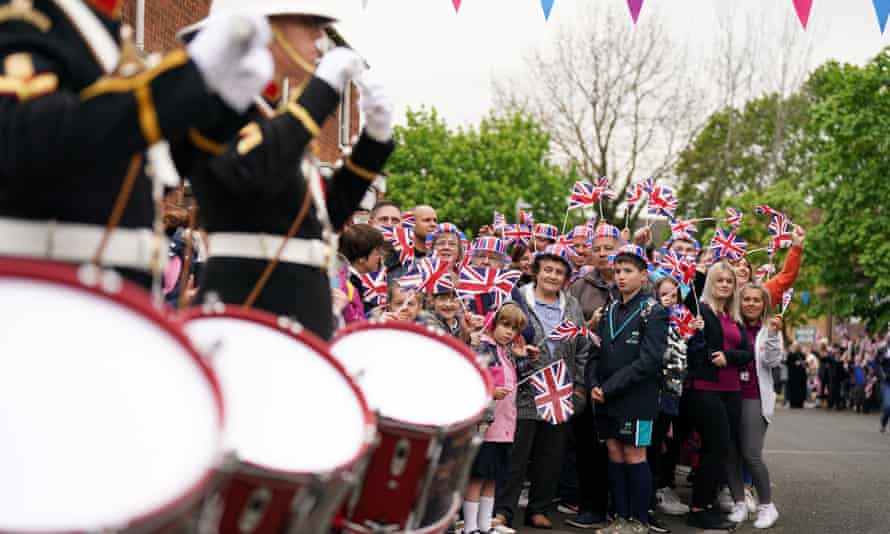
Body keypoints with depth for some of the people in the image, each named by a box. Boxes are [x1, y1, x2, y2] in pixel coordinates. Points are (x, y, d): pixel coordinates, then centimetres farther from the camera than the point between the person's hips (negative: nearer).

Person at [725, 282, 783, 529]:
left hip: (755, 398, -2)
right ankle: (740, 503, 15)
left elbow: (772, 361, -7)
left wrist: (773, 334, -19)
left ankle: (767, 506, 3)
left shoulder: (769, 329, 5)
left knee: (751, 454, -10)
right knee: (730, 452, 2)